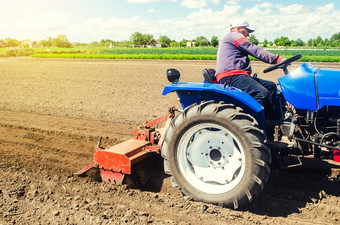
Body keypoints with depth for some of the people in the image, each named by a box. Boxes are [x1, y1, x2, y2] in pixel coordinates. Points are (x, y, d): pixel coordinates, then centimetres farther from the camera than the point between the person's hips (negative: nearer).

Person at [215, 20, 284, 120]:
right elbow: (255, 51, -7)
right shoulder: (234, 35, 4)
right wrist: (278, 59, -10)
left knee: (271, 86, 6)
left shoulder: (227, 40, 36)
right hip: (231, 77, -11)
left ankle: (271, 120, -4)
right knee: (262, 93, -28)